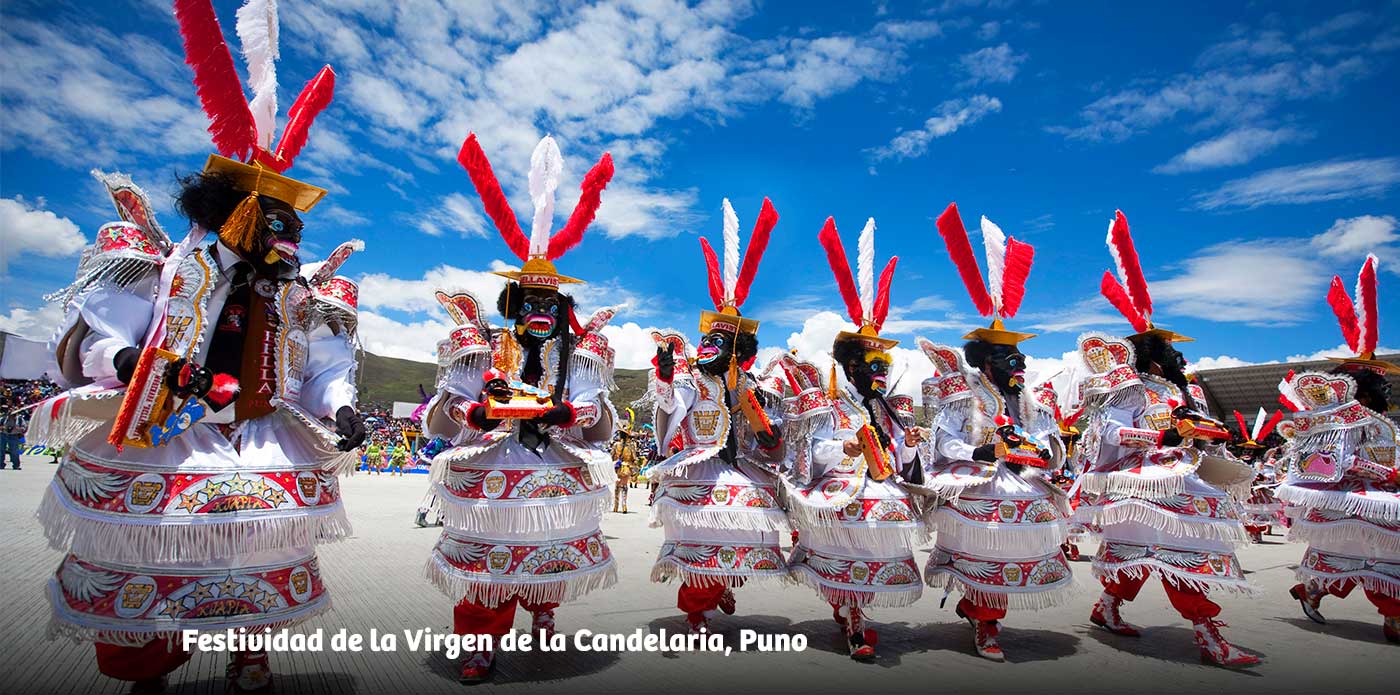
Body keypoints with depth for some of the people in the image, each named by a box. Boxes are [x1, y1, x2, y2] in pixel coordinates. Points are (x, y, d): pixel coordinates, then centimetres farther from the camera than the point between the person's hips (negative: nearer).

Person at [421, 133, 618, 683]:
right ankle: (481, 645, 21)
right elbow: (438, 419, 0)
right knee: (486, 562, 3)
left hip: (557, 481, 1)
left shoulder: (580, 357, 3)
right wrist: (479, 412, -20)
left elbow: (602, 425, -3)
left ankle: (542, 612, 41)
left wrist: (566, 414, -21)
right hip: (488, 480, -1)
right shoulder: (479, 352, 1)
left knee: (550, 556, 13)